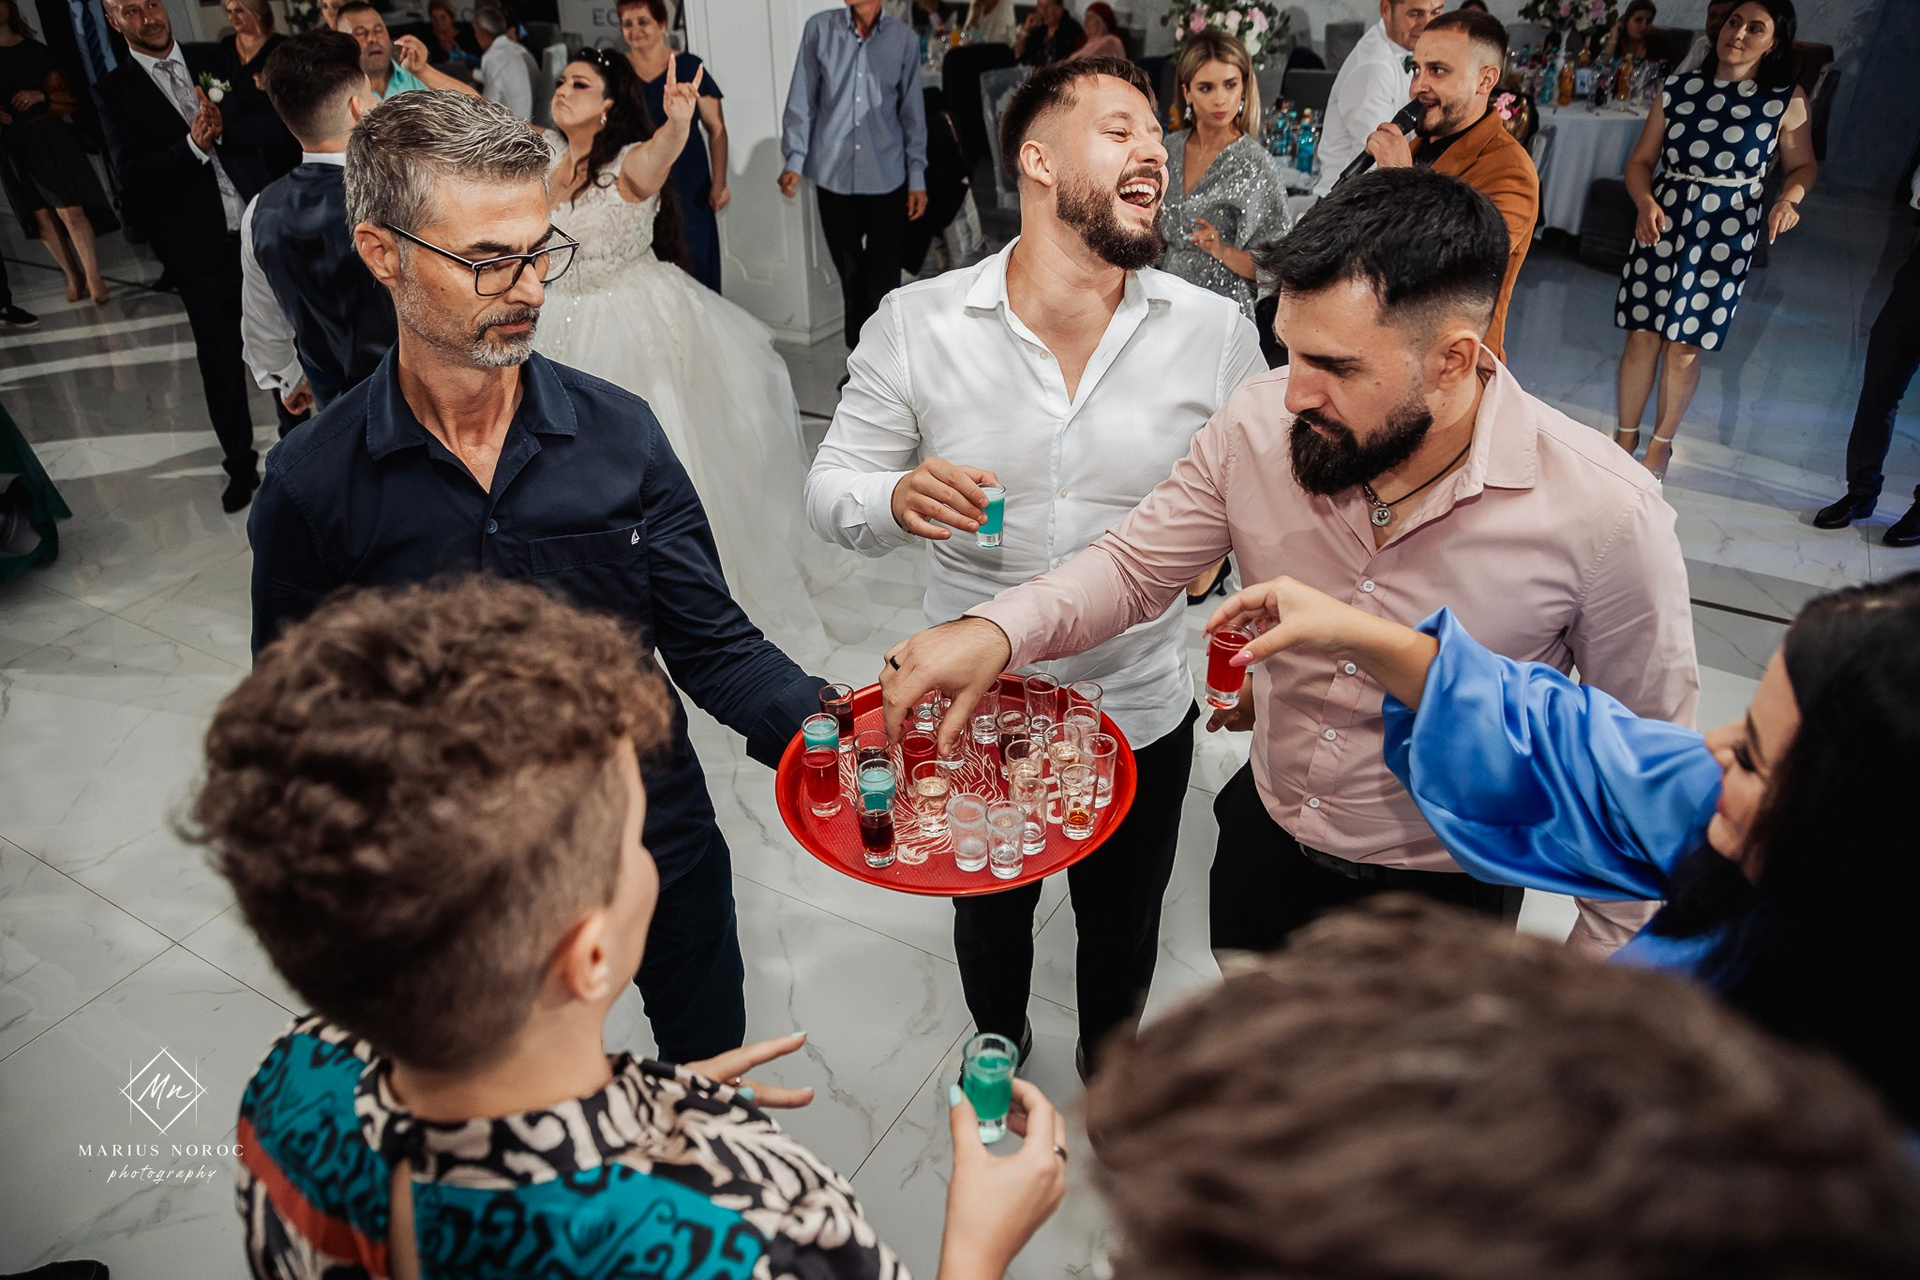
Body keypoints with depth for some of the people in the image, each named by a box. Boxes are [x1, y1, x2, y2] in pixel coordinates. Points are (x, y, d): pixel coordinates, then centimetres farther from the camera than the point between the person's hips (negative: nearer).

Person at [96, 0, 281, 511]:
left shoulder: (215, 63, 8)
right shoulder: (115, 91, -1)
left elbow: (270, 123, 2)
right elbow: (132, 173, -11)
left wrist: (223, 126, -16)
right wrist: (193, 144, -25)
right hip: (199, 247, -2)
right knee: (220, 362, 7)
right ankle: (240, 464, 21)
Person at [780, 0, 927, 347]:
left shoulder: (904, 39, 1)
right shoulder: (819, 29, 0)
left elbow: (912, 112, 5)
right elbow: (802, 100, 2)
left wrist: (917, 177, 4)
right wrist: (795, 159, -7)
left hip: (887, 179, 0)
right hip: (833, 177, 1)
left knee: (883, 278, 2)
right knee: (851, 275, 10)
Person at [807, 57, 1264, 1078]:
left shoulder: (1215, 333, -10)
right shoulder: (915, 324, -12)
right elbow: (830, 492, -8)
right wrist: (897, 499, -30)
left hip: (1142, 716, 1)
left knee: (1124, 930, 25)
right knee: (987, 919, 26)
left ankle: (1111, 1057, 59)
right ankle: (998, 1049, 61)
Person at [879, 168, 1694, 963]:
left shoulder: (1607, 514, -27)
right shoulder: (1257, 425, -19)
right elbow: (1134, 566, -8)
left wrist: (1602, 954, -4)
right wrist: (998, 629, -28)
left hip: (1444, 903, -3)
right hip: (1261, 843, 4)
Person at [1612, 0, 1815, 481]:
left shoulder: (1787, 100, 0)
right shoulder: (1677, 89, 3)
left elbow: (1803, 165, 9)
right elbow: (1640, 161, 5)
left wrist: (1788, 200, -11)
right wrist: (1646, 203, -14)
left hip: (1726, 235, -1)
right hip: (1662, 224, 1)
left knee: (1684, 348, 2)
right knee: (1641, 337, 3)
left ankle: (1661, 445, 21)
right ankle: (1625, 436, 22)